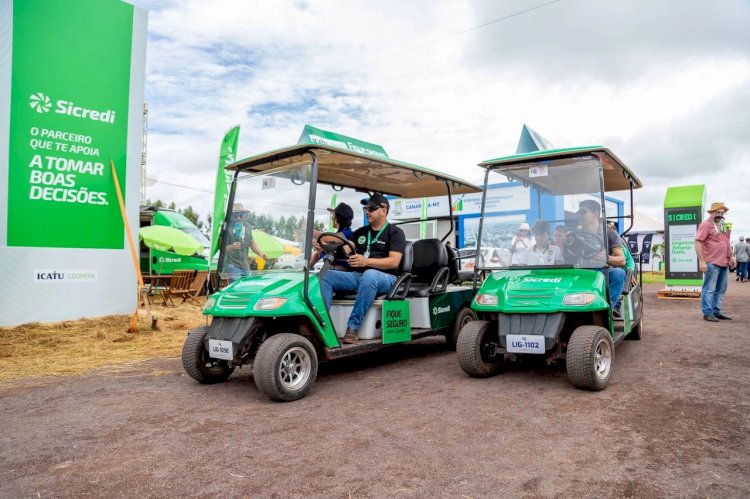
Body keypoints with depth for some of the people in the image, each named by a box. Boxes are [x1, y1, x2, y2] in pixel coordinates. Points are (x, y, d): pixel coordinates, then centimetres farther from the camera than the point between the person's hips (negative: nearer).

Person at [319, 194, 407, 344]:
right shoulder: (360, 232, 20)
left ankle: (353, 326, -35)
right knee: (325, 275, -15)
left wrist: (367, 261, -27)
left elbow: (394, 262, -13)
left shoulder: (395, 232, 1)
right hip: (357, 275, 6)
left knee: (369, 275, -40)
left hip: (384, 277, -6)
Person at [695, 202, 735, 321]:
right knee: (709, 289, -3)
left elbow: (727, 242, 27)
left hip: (724, 263, 8)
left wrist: (731, 257, 17)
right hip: (712, 263, -8)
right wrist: (702, 261, -19)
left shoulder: (724, 225, 17)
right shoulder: (706, 224, -8)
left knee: (721, 289, 12)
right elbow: (698, 242, -14)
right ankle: (707, 313, 2)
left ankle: (716, 312, 20)